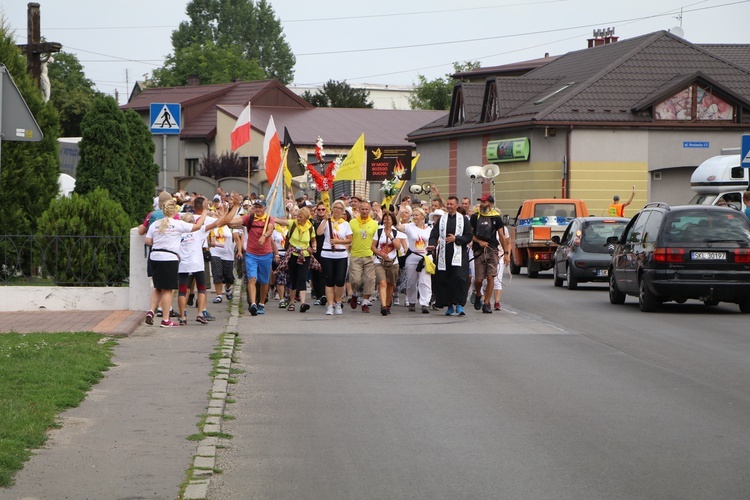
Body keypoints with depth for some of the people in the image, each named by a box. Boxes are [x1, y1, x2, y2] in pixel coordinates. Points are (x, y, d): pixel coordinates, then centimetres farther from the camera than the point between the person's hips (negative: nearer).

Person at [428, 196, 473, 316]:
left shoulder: (464, 219, 7)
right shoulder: (441, 219, 12)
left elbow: (469, 237, 2)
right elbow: (434, 235, 4)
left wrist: (456, 238, -12)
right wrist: (432, 245, -15)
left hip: (458, 255, -2)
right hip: (444, 255, 2)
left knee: (459, 278, -16)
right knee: (443, 280, 1)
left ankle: (459, 304, -10)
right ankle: (449, 306, 11)